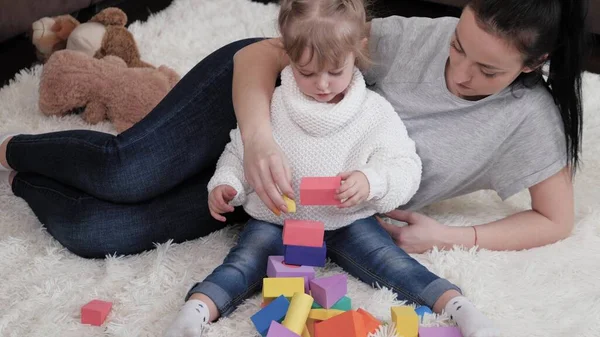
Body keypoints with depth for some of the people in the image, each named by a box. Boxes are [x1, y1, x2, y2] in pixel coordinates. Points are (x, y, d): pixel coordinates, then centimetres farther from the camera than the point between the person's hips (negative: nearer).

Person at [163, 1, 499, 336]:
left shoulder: (375, 111, -6)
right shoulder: (271, 106, -3)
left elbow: (406, 168, -8)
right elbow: (239, 154, 9)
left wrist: (372, 181, -29)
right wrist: (225, 184, -11)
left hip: (349, 221, 0)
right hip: (277, 220, 1)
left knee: (389, 260, -21)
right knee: (245, 262, -24)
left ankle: (457, 305, -25)